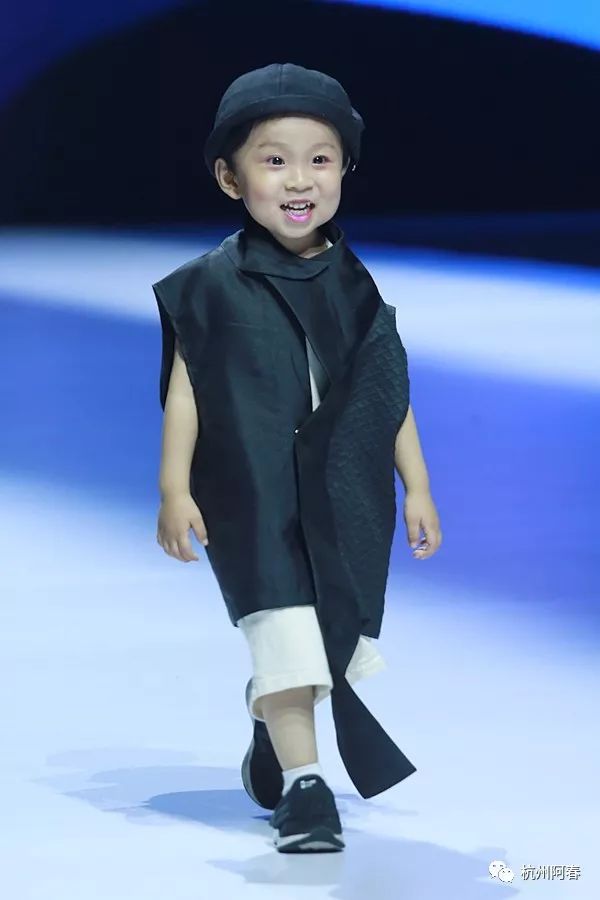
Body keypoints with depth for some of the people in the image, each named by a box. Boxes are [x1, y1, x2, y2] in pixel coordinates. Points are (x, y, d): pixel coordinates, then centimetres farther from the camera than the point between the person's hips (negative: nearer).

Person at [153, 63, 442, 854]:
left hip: (344, 499, 4)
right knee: (283, 633, -13)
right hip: (252, 495, -3)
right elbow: (185, 389, -3)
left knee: (329, 645, 10)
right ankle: (304, 786, -5)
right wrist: (174, 488, -8)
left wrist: (417, 489, 9)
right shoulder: (213, 285, -4)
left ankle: (273, 732, 39)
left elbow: (390, 394, 9)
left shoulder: (354, 287, 5)